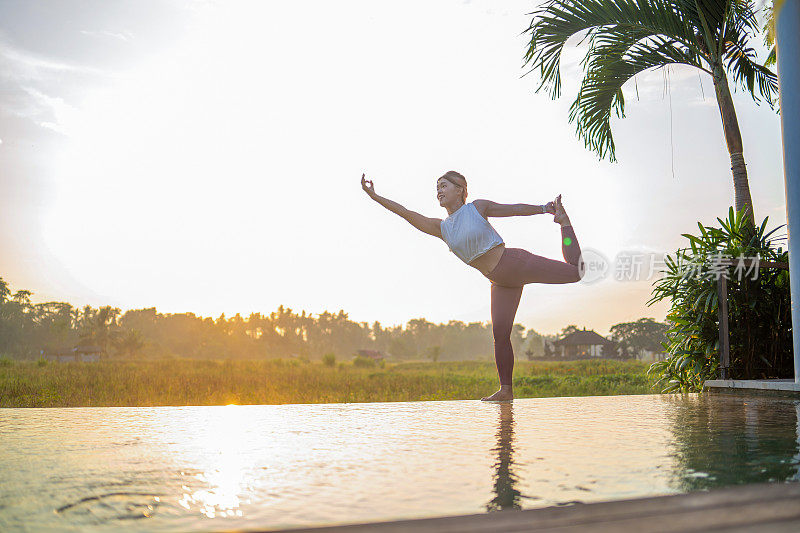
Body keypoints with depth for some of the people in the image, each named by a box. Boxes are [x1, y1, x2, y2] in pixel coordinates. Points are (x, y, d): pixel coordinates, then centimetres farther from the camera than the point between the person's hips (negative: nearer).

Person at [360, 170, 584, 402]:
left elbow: (515, 209, 5)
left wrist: (545, 208, 3)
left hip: (517, 262, -4)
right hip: (500, 282, 4)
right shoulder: (441, 228, 8)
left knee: (573, 273, -7)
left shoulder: (477, 207, -3)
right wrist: (375, 196, 1)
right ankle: (506, 389, 3)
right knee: (500, 333, -4)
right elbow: (407, 214, 5)